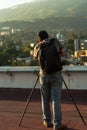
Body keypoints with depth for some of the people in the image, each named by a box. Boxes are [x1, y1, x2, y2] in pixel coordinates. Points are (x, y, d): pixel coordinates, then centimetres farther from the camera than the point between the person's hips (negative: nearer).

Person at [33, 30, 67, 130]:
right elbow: (63, 54, 11)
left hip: (44, 75, 1)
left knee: (45, 99, 13)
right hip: (56, 74, -1)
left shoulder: (37, 47, 6)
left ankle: (47, 121, 22)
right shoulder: (55, 41, 4)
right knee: (56, 99, -3)